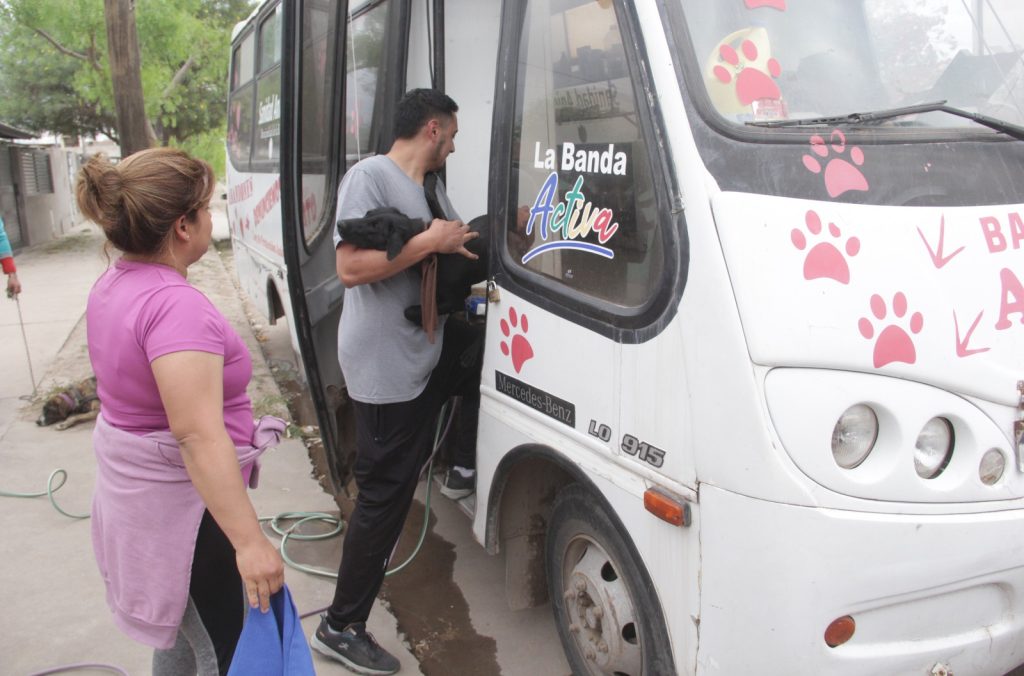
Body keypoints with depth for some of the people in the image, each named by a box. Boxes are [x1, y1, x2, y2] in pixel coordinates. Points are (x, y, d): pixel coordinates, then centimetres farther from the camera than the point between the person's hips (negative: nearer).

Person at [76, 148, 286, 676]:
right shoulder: (176, 305, -28)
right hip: (179, 507, -10)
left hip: (135, 490, 10)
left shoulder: (113, 286, 3)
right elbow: (199, 436, -34)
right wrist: (248, 540, -34)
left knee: (181, 632, 26)